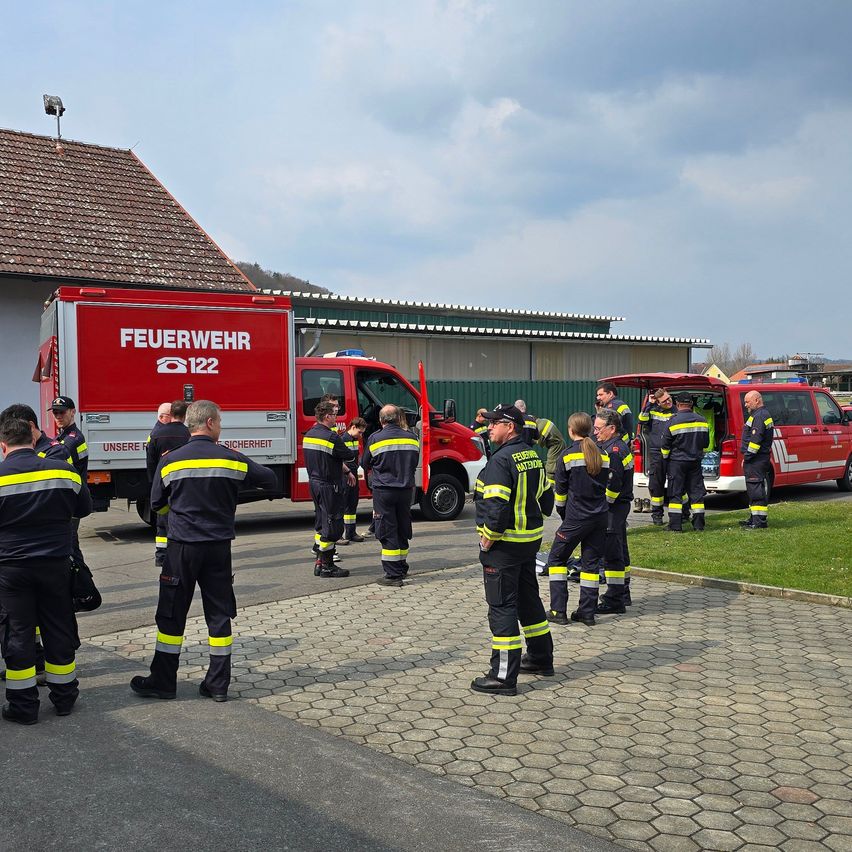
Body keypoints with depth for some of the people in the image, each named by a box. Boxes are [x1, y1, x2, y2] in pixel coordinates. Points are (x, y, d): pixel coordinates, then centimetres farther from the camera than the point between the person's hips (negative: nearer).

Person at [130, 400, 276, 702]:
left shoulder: (170, 461, -5)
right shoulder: (233, 459, -4)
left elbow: (157, 504, 7)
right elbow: (271, 479, 7)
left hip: (182, 546, -1)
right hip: (219, 547, 1)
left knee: (171, 614, 9)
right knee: (219, 614, 9)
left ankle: (163, 681, 16)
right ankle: (219, 684, 14)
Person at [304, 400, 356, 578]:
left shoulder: (309, 434, 11)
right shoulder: (331, 437, -19)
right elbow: (348, 455, -12)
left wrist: (346, 471, 19)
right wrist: (359, 450, 9)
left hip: (315, 483, 10)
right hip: (329, 486, -10)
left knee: (322, 523, 17)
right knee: (333, 525, -3)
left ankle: (319, 562, 22)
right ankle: (327, 566, 0)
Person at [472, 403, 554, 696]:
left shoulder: (501, 461, -19)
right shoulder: (533, 456, 10)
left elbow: (496, 508, -26)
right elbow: (546, 497, 17)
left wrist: (486, 542, -16)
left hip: (504, 544, -9)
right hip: (531, 540, 9)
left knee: (502, 606, -4)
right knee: (528, 599, 21)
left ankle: (504, 677, 0)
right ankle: (541, 658, 34)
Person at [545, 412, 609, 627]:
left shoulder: (569, 455, -8)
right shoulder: (603, 455, 6)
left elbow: (560, 490, -1)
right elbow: (607, 486, 13)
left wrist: (562, 512, 15)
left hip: (576, 518, -5)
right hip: (600, 517, 5)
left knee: (557, 559, 7)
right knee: (592, 562, 10)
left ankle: (558, 610, 3)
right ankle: (587, 612, 10)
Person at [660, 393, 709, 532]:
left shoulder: (674, 421, -12)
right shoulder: (701, 420, 3)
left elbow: (665, 444, -6)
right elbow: (705, 443, 14)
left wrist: (666, 458, 12)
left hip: (677, 462, -4)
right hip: (695, 462, 4)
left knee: (675, 493, 1)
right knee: (696, 492, 9)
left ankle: (675, 525, -2)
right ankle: (699, 524, 10)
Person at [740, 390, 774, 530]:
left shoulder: (759, 416, -15)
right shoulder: (764, 414, 21)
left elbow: (755, 439, -22)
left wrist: (747, 457, -16)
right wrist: (748, 457, 22)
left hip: (756, 460, -11)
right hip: (760, 459, 11)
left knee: (755, 488, -10)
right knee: (755, 488, 16)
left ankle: (760, 521, -10)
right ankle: (755, 518, 23)